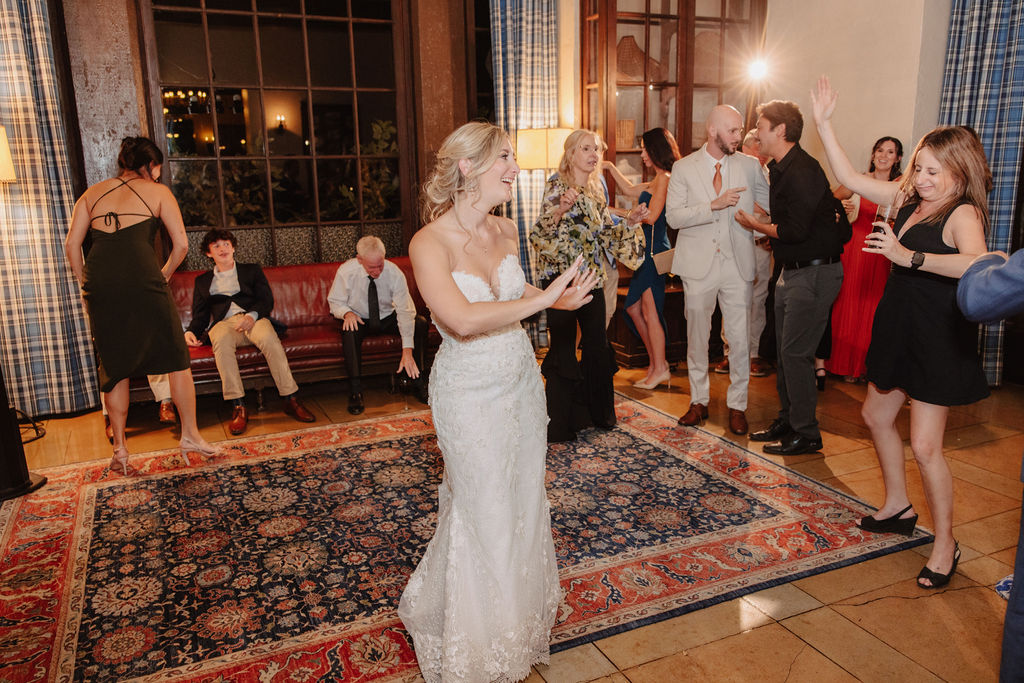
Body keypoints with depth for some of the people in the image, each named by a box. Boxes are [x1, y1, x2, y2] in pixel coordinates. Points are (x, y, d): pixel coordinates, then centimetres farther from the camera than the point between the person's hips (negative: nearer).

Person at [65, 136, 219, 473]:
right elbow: (181, 244, 4)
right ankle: (190, 435, 13)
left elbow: (71, 244, 12)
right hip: (141, 279, -4)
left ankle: (119, 448, 18)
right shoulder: (157, 191, 12)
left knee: (113, 367, 13)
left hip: (99, 281, 4)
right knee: (176, 357, 8)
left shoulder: (93, 193, 21)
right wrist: (164, 274, 17)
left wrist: (85, 285, 19)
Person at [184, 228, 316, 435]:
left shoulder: (251, 270, 24)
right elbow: (199, 315, 21)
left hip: (253, 319, 0)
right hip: (223, 323, 1)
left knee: (270, 339, -37)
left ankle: (291, 400, -39)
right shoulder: (202, 281, 29)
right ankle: (238, 408, -43)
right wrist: (191, 331, -2)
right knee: (222, 341, -38)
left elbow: (267, 300, 10)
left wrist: (252, 315, -13)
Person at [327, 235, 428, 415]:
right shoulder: (346, 272, -19)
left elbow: (405, 311, -24)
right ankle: (355, 392, -30)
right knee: (349, 331, -36)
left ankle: (415, 382, -16)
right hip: (360, 320, -1)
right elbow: (335, 302, -4)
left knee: (420, 324, -24)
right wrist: (347, 312, -31)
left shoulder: (395, 273, -21)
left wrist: (407, 351, -32)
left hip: (387, 318, 1)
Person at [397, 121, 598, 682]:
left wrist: (557, 296, 5)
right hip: (469, 392, -6)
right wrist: (543, 299, -27)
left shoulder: (505, 232, 1)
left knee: (524, 499, 18)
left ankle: (520, 610, 45)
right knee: (484, 513, 7)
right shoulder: (430, 243, -19)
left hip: (521, 380, 6)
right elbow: (463, 320, -34)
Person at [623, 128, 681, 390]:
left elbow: (651, 216, -17)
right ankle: (656, 363, 21)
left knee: (650, 312, -5)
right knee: (633, 308, 12)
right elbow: (630, 190, 31)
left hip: (655, 250, -10)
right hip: (648, 248, 10)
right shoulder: (658, 180, 17)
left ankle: (660, 369, 6)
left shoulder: (664, 179, -12)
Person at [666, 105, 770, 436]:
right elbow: (673, 216, -9)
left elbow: (773, 205, 14)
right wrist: (714, 205, -18)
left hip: (737, 263, 1)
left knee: (739, 338, 2)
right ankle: (699, 401, 25)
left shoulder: (750, 166, 5)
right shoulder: (683, 168, 1)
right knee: (697, 337, 9)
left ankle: (737, 405, 18)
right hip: (698, 263, 0)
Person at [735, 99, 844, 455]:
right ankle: (787, 421, 28)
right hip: (792, 271, 10)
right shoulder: (779, 169, 13)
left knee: (796, 353, -6)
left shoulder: (802, 171, -18)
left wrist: (757, 225, -9)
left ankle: (806, 433, 6)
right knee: (785, 350, 15)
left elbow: (795, 231, -23)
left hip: (815, 272, -10)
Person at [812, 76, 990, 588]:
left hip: (939, 341, -9)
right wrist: (823, 124, 5)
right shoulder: (910, 200, 5)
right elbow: (851, 179, 9)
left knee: (924, 445, -6)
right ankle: (898, 508, 39)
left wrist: (909, 256, -38)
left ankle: (945, 544, 13)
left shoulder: (962, 213, -18)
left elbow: (976, 264, -38)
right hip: (901, 331, 9)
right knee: (876, 415, 20)